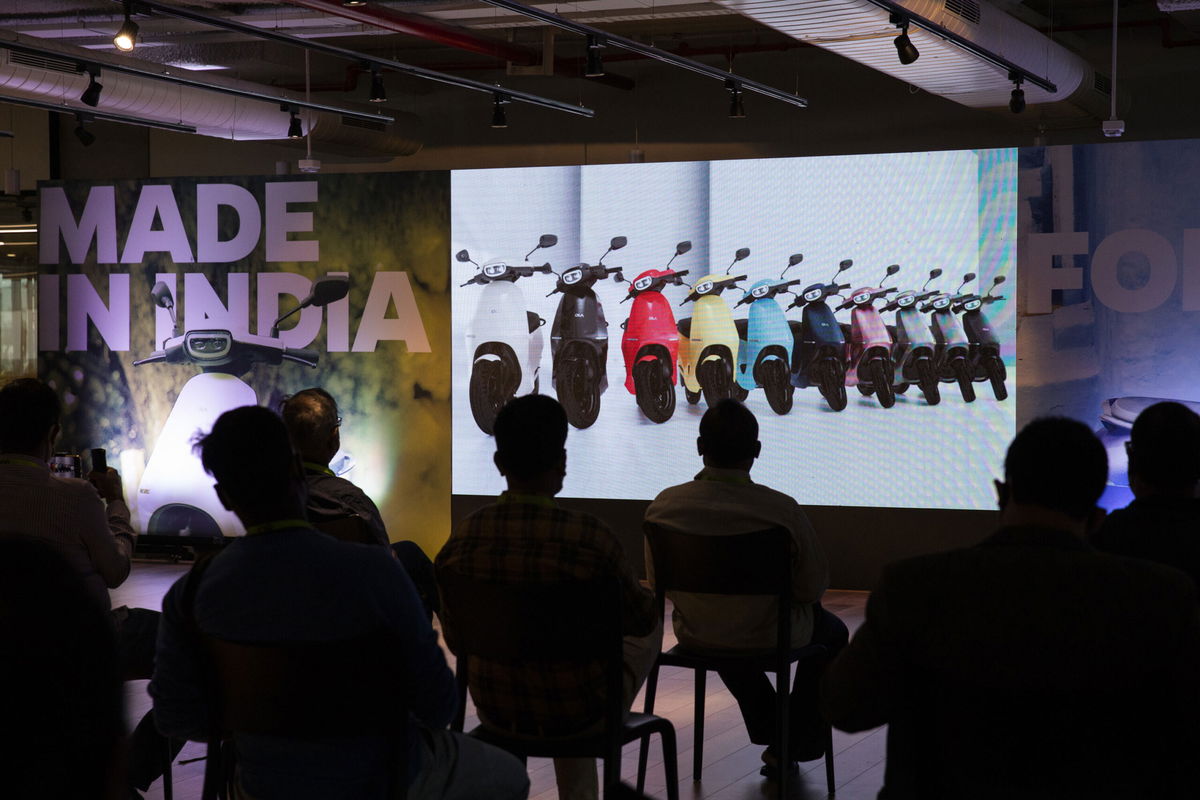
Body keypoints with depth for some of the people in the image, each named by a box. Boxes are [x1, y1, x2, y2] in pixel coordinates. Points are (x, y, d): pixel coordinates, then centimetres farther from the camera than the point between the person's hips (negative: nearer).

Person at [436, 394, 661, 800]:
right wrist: (647, 596, 17)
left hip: (495, 708, 4)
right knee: (650, 628, 26)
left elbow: (456, 638, 2)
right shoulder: (591, 538, -24)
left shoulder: (460, 542, -13)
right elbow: (640, 619, -7)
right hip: (577, 713, -4)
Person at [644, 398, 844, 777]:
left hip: (694, 635, 3)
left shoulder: (663, 506, -18)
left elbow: (658, 580, -3)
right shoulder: (781, 510, -27)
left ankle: (770, 733, 52)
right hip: (770, 638, -3)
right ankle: (793, 747, 33)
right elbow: (813, 588, -14)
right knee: (831, 631, 31)